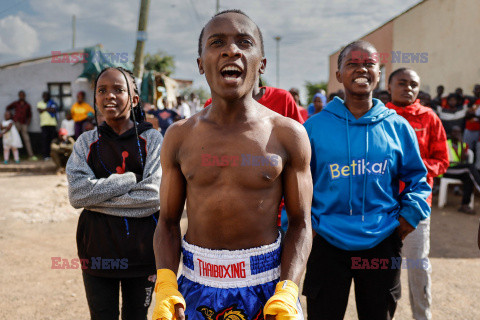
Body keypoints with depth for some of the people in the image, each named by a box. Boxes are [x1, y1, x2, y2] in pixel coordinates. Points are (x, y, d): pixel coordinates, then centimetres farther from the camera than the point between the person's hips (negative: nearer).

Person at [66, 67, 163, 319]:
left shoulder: (152, 139, -2)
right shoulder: (87, 142, 4)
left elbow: (154, 195, -15)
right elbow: (76, 194, -10)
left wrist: (97, 197, -13)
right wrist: (132, 178, -16)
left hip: (141, 245, -1)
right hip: (97, 245, 2)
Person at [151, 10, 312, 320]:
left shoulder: (288, 134, -7)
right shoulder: (178, 136, -1)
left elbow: (300, 223, -4)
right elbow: (168, 222, 3)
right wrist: (165, 288, -11)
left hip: (266, 286, -1)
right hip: (196, 289, 2)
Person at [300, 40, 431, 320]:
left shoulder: (398, 127, 3)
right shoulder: (314, 126, -2)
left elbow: (416, 178, 12)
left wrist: (409, 215, -1)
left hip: (382, 244, 2)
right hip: (327, 244, -1)